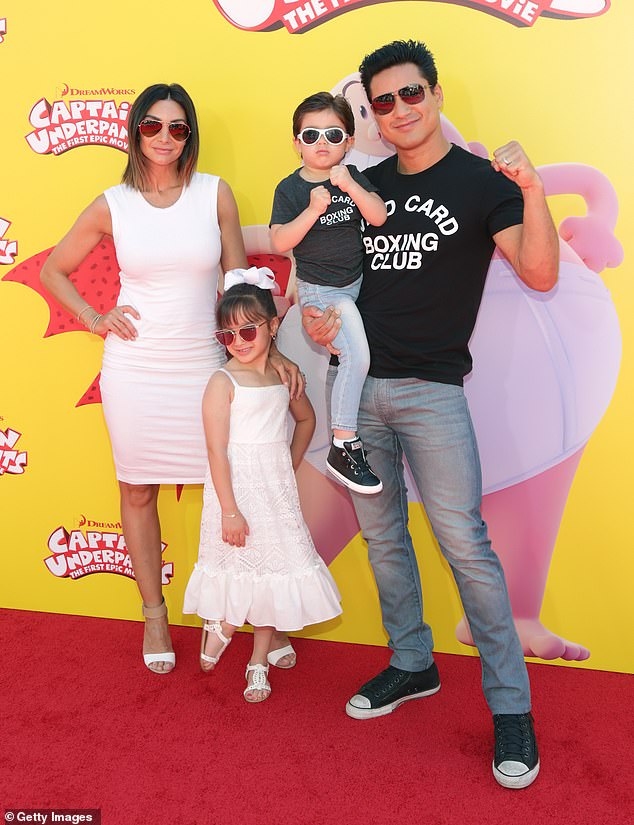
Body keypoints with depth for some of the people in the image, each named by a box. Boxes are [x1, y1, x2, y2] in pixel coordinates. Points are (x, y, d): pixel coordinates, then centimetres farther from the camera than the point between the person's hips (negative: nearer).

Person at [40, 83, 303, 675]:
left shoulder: (215, 193, 1)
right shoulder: (112, 205, 2)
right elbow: (52, 271, 14)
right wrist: (95, 319, 1)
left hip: (203, 365, 0)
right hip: (133, 368, 1)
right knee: (138, 490, 9)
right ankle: (154, 614, 28)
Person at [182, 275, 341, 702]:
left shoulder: (284, 377, 5)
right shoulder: (223, 382, -11)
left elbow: (306, 418, 24)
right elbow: (217, 450, -15)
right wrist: (230, 510, -18)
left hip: (278, 491, 5)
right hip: (236, 490, -5)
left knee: (275, 567, 9)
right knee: (239, 567, 0)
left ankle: (259, 661, 23)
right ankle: (220, 624, 31)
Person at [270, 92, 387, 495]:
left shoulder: (353, 177, 1)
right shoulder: (290, 189, -9)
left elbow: (379, 217, -12)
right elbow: (279, 242, -16)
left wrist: (350, 186, -26)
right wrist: (313, 210, -28)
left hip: (357, 282, 6)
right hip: (319, 290, -6)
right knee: (357, 356, -18)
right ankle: (344, 447, -10)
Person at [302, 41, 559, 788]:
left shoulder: (480, 182, -2)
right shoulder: (367, 183, 11)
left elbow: (540, 274, -15)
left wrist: (533, 193, -30)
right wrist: (312, 311, -1)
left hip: (430, 390, -5)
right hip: (357, 383, 5)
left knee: (465, 544, -6)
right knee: (382, 537, 13)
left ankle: (511, 705, 10)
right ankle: (412, 664, 31)